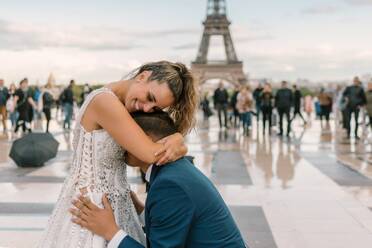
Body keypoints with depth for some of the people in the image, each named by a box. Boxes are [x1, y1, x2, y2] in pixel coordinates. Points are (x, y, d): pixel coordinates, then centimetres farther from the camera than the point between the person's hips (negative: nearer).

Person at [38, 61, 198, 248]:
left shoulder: (123, 106, 5)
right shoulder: (104, 101, -21)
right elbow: (150, 154, -24)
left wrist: (176, 142, -17)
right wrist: (177, 139, -7)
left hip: (115, 204, 8)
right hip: (91, 206, -8)